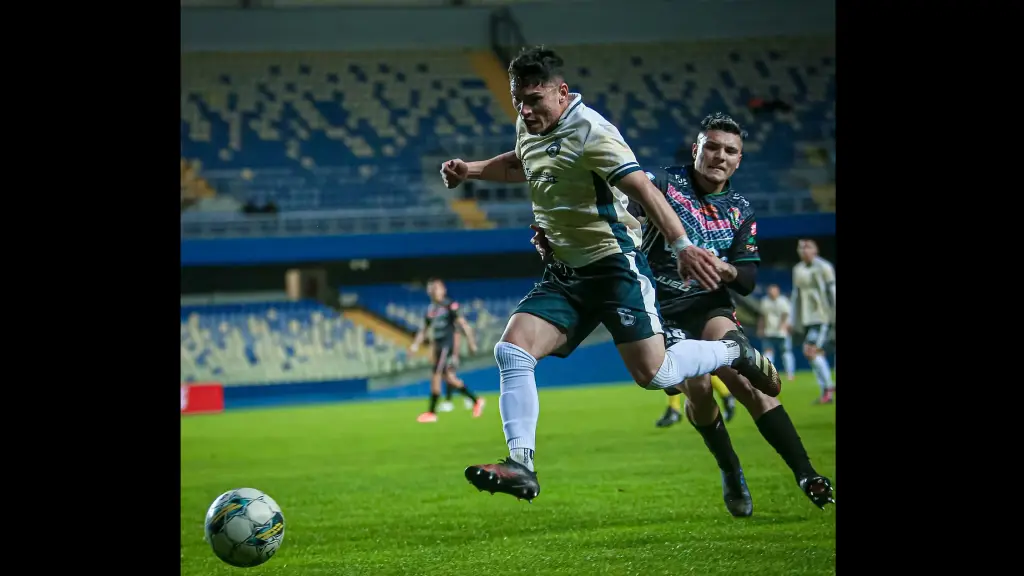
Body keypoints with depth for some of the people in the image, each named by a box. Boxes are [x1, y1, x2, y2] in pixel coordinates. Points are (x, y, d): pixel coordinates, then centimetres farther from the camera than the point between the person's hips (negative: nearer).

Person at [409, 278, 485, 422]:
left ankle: (432, 413, -5)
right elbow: (424, 330, 19)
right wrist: (415, 345, 9)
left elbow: (463, 324, -10)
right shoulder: (431, 309, 13)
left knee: (436, 376, -10)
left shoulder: (450, 306, -10)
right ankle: (476, 401, 22)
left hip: (448, 345, -8)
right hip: (438, 346, 8)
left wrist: (471, 343, -11)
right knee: (449, 377, 9)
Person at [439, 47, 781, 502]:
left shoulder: (590, 132, -18)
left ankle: (732, 351, 17)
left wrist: (681, 245, -38)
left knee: (652, 374, -12)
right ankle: (521, 466, -14)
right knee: (511, 350, -12)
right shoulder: (530, 128, 8)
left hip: (613, 264, -7)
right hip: (563, 273, 8)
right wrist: (472, 170, 20)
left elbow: (643, 189, -27)